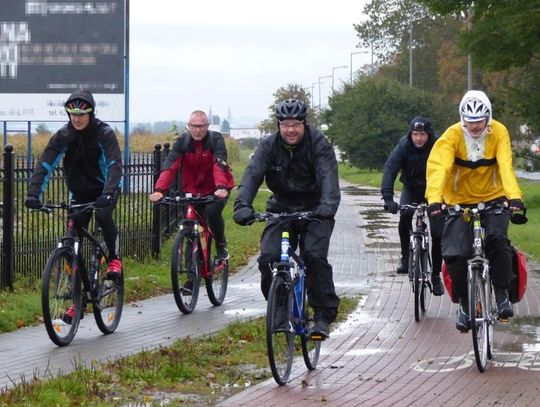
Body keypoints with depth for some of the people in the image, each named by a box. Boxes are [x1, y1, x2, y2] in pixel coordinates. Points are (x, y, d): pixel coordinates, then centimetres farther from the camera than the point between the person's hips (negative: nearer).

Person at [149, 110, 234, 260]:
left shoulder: (216, 139, -17)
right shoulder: (182, 141, -11)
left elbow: (219, 165, -33)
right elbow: (170, 166, -23)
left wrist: (221, 187, -52)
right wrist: (159, 190, -39)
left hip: (216, 189, -3)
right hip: (192, 190, 3)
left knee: (212, 211, -29)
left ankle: (221, 246, -6)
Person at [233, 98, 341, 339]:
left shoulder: (319, 145, -12)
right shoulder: (268, 146, -6)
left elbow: (328, 177, -26)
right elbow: (252, 174, -19)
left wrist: (328, 206, -46)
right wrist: (243, 205, -37)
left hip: (314, 211, -3)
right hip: (281, 209, 3)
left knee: (315, 256, -23)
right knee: (268, 258, -16)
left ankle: (323, 315, -12)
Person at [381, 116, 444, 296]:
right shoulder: (403, 146, -22)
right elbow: (390, 169, -30)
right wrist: (388, 198, -44)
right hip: (411, 189, 1)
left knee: (438, 233, -12)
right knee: (405, 216, -27)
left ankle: (436, 275, 3)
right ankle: (406, 259, -5)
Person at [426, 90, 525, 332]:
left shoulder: (499, 132, -12)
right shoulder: (452, 136, -16)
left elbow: (505, 165, -26)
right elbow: (438, 166, -29)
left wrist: (514, 196, -43)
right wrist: (434, 199, -46)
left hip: (493, 198, 0)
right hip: (459, 202, 0)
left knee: (497, 239, -26)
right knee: (455, 255, -12)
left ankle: (502, 294, -10)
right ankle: (464, 304, 10)